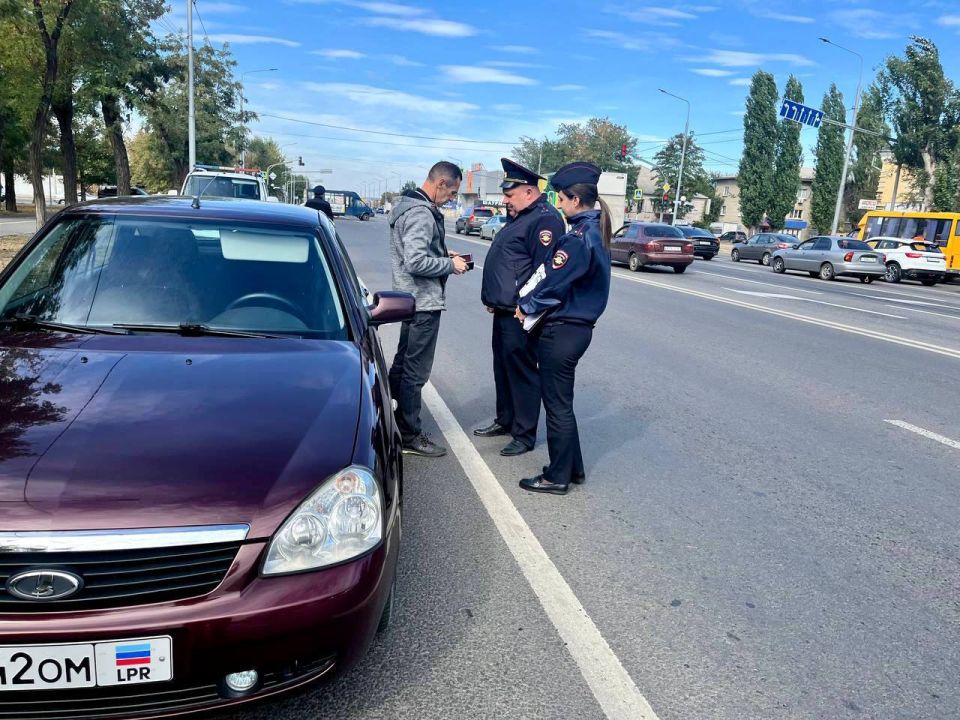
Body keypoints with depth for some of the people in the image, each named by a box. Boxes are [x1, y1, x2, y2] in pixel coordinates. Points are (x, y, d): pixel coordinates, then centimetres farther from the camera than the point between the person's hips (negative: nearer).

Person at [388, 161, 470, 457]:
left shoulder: (409, 205, 13)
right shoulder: (421, 213, -20)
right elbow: (416, 262, -27)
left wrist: (444, 253, 10)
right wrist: (451, 264, -15)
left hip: (411, 299, 11)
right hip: (424, 302, -11)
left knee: (402, 363, 19)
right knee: (416, 372, -2)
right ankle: (410, 436, 7)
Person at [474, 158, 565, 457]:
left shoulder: (544, 219, -16)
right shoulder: (520, 217, 16)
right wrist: (494, 299, 18)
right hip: (504, 311, 10)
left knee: (521, 372, -1)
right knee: (503, 368, 19)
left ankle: (524, 435, 10)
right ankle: (505, 421, 34)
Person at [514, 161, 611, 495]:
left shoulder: (578, 237, -20)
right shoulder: (596, 231, 9)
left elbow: (552, 283, -18)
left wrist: (526, 305, 0)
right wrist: (531, 302, 8)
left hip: (562, 330, -9)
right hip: (580, 325, 9)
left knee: (557, 404, 3)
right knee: (561, 401, 20)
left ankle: (557, 477, 15)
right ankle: (573, 467, 31)